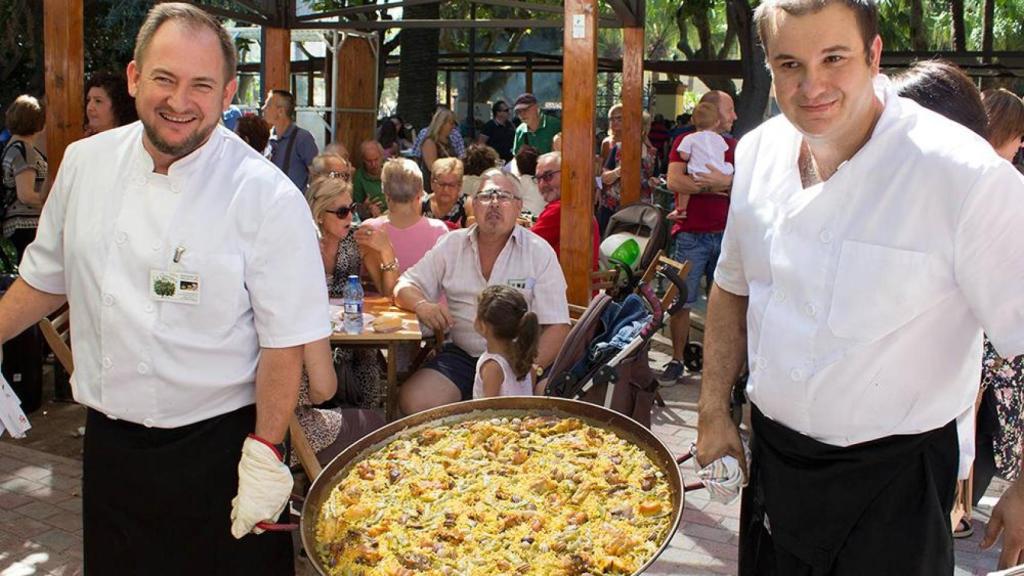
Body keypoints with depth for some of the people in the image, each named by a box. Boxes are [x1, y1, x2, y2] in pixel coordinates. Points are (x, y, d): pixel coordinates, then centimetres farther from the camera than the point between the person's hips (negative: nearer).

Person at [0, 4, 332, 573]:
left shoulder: (267, 196, -15)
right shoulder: (84, 163, 0)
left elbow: (286, 340, -12)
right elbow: (47, 279, 15)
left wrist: (264, 454, -13)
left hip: (220, 449, -4)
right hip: (109, 445, 5)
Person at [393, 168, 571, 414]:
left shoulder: (539, 252, 0)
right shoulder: (452, 244, 10)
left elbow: (557, 327, -5)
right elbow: (405, 287, 11)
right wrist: (421, 304, -14)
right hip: (462, 355, 3)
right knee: (413, 401, -20)